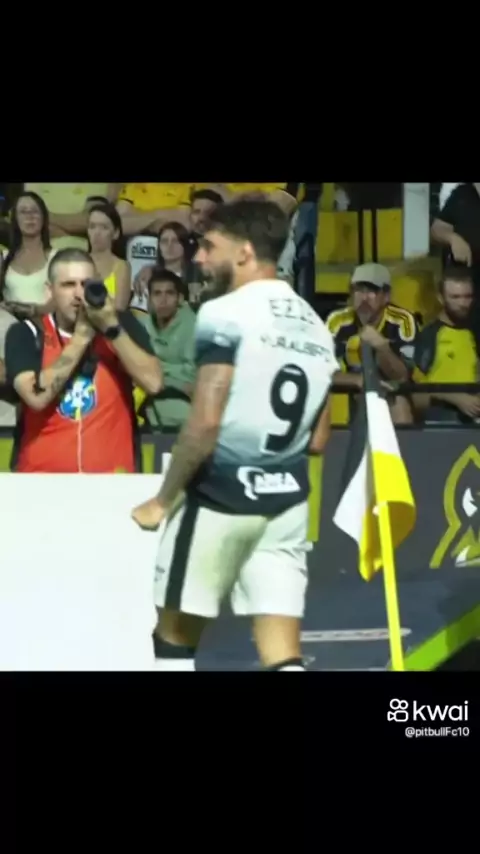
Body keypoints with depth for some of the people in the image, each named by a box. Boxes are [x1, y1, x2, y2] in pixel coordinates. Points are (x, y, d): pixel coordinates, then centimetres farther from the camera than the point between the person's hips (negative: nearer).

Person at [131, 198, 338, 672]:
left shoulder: (225, 314, -12)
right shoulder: (316, 327, 11)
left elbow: (205, 423, -18)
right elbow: (317, 439, 14)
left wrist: (162, 501, -8)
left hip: (219, 499, -6)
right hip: (286, 501, 6)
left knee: (175, 639, 11)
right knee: (283, 656, 2)